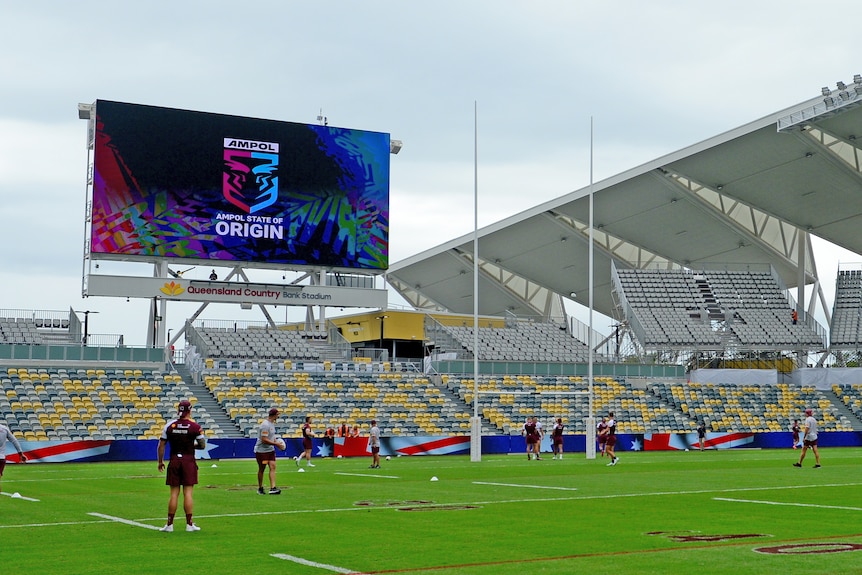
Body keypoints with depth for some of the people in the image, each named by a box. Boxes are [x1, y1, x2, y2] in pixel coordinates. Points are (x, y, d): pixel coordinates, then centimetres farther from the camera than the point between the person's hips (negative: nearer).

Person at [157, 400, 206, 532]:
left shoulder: (169, 426, 0)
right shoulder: (195, 427, -6)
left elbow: (161, 445, 3)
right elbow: (202, 445, -1)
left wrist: (160, 461, 14)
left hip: (174, 461, 2)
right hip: (189, 461, -2)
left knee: (174, 493, 7)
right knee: (188, 493, 1)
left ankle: (169, 524, 9)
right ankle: (189, 524, 3)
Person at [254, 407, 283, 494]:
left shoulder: (272, 423, 11)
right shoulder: (265, 425, -20)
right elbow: (264, 439, -24)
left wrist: (276, 441, 7)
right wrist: (275, 444, -19)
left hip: (270, 450, 8)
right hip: (262, 450, -8)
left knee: (272, 467, -5)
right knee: (261, 469, 4)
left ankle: (272, 488, -11)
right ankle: (260, 488, 17)